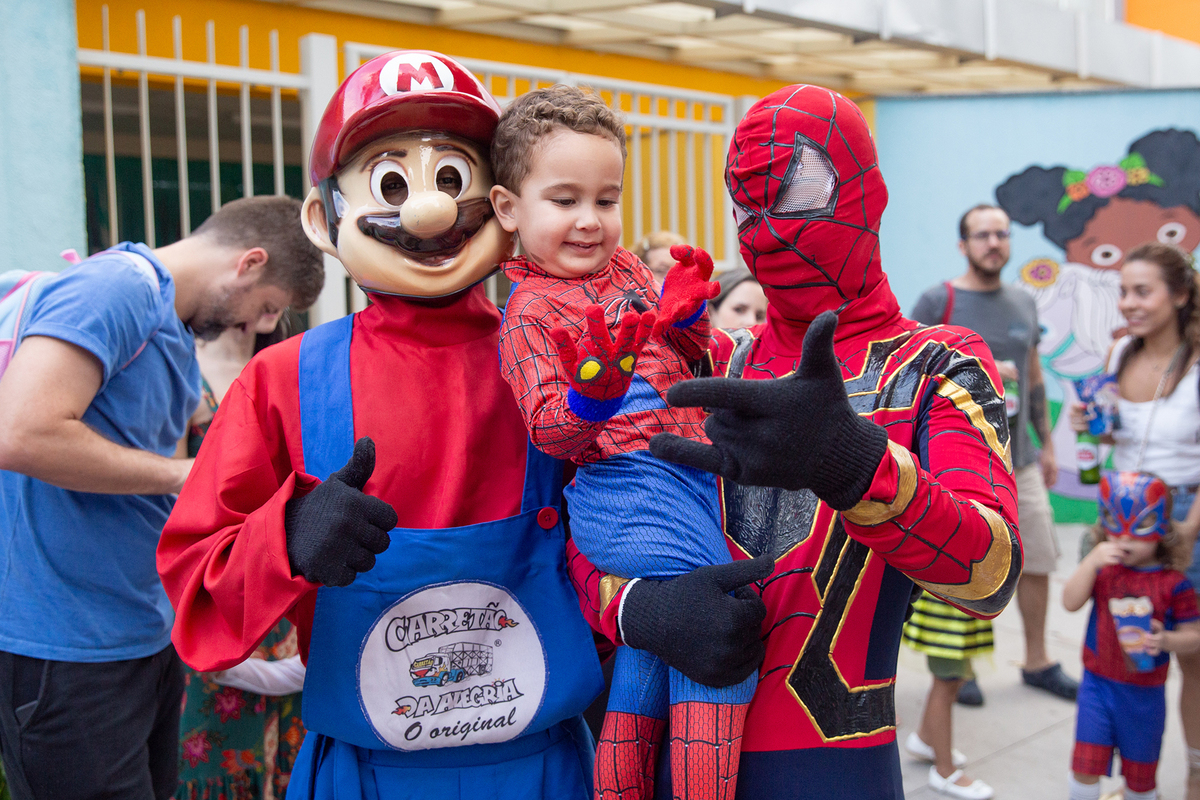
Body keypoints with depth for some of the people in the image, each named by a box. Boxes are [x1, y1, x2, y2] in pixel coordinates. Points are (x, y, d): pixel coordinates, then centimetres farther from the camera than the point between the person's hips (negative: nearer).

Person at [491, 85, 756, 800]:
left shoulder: (626, 269, 16)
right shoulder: (532, 312, -6)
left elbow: (683, 360, 23)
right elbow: (552, 432, -13)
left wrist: (686, 312, 2)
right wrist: (593, 389, -33)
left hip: (687, 477, 8)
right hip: (632, 486, -8)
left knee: (651, 647, 14)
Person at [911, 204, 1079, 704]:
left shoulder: (1023, 303, 12)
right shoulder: (937, 301, -6)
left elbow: (1034, 377, 19)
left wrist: (1047, 444, 18)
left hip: (1018, 458, 5)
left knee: (1037, 560, 11)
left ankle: (1036, 661, 28)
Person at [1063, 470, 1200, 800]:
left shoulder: (1173, 584, -11)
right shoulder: (1102, 569, -4)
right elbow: (1070, 602, -16)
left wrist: (1165, 640, -27)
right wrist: (1091, 561, -25)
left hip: (1145, 693, -1)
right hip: (1098, 683, 1)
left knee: (1140, 773, 16)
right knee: (1086, 763, -2)